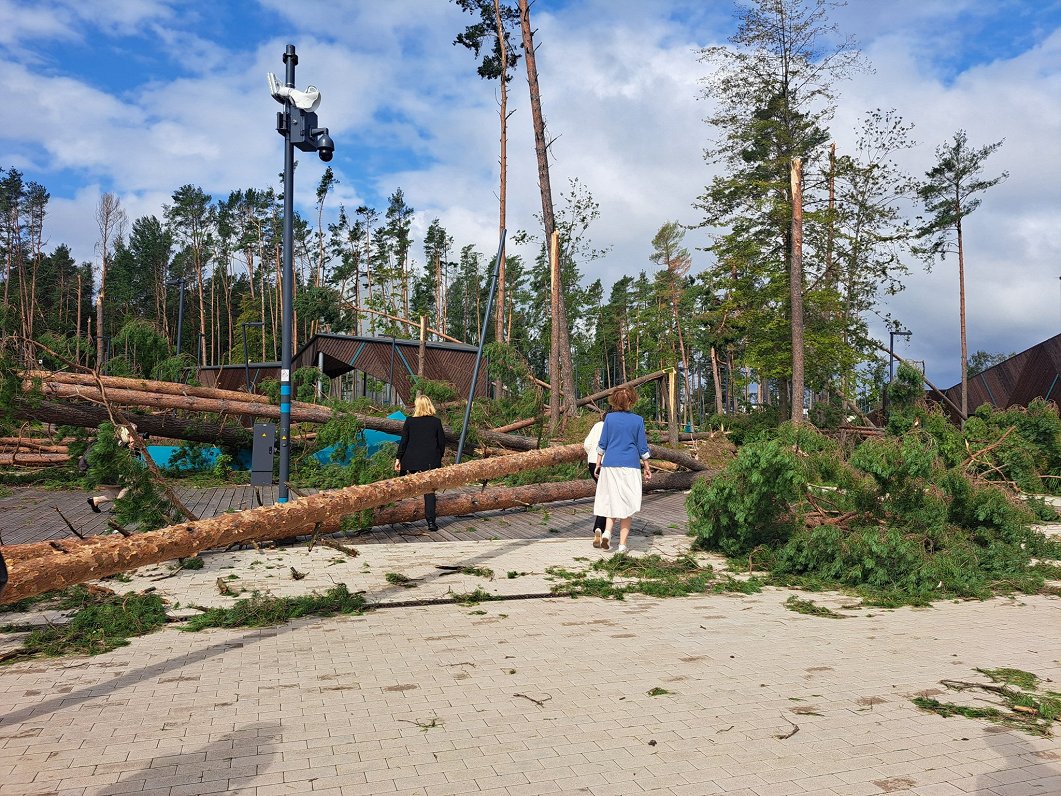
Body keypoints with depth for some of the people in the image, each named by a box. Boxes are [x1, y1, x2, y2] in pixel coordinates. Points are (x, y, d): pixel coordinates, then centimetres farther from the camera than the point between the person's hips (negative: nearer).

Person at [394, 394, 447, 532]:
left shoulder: (409, 421, 0)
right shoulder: (436, 421, 1)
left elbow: (403, 441, -1)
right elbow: (442, 442, 4)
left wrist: (398, 459, 4)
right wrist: (439, 458, 17)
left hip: (411, 460, 0)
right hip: (430, 462, 0)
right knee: (429, 490, 0)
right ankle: (431, 521, -7)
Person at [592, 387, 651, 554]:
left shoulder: (609, 418, 1)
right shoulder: (638, 420, -1)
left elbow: (602, 444, 3)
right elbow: (642, 447, 3)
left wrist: (598, 464, 12)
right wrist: (646, 466, 13)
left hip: (610, 465, 1)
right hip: (630, 466, -1)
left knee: (611, 500, 14)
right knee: (627, 504, 5)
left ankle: (607, 532, -8)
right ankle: (622, 544, 4)